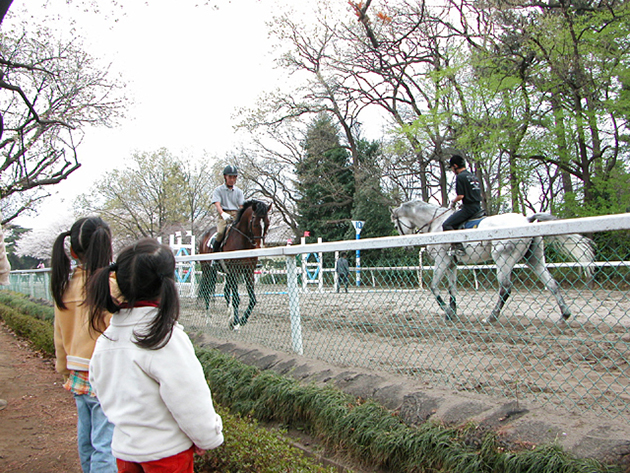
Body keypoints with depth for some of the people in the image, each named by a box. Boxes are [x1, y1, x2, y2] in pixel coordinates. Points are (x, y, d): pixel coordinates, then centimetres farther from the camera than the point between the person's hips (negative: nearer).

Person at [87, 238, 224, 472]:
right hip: (166, 452, -6)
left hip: (123, 447, 6)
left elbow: (103, 392, 9)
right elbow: (190, 399, -20)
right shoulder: (167, 337, -25)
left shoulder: (105, 338, -3)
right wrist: (208, 437, -4)